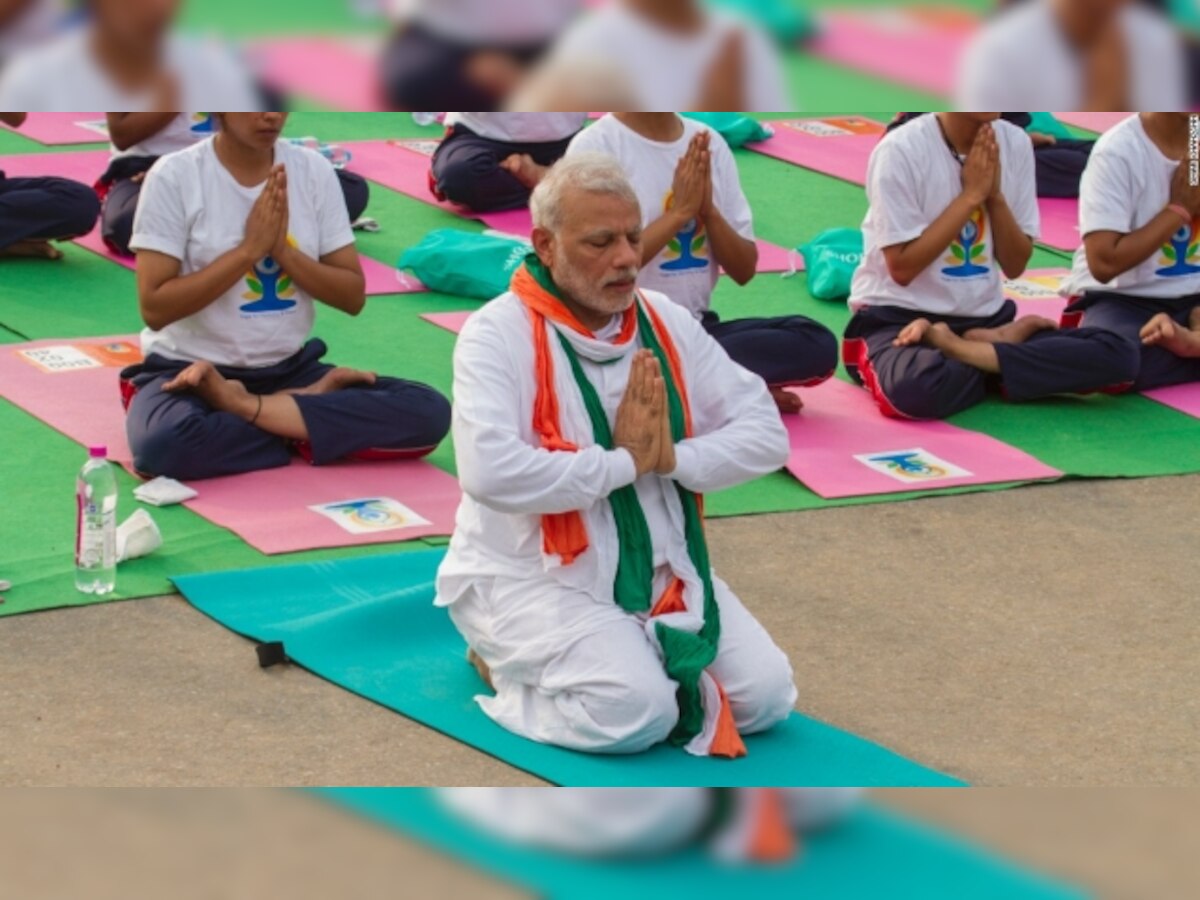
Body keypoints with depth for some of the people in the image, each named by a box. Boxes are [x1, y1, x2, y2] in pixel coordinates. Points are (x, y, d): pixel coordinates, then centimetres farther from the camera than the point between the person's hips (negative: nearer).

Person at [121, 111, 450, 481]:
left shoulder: (313, 170, 2)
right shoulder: (175, 176, -9)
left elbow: (353, 296, 2)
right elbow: (155, 309, -14)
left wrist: (282, 249, -14)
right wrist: (249, 248, -18)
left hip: (289, 368, 4)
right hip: (187, 370, -4)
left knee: (428, 412, -20)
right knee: (165, 443, -39)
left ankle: (244, 409, -15)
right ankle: (314, 402, -14)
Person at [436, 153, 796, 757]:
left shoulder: (666, 325, 6)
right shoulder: (499, 334, -12)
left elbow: (766, 435, 4)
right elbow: (491, 472, -28)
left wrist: (672, 458, -15)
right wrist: (624, 462, -19)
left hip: (662, 570, 6)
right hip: (533, 576, -6)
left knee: (765, 695, -8)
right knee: (635, 710, -27)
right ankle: (509, 669, 2)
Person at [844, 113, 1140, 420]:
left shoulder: (1015, 144, 3)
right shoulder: (901, 150, -13)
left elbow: (1015, 266, 5)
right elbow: (902, 268, -15)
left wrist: (994, 195, -11)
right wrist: (971, 194, -15)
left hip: (986, 321, 5)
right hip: (897, 318, -5)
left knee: (1118, 355, -18)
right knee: (915, 388, -42)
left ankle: (960, 350, -13)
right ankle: (1004, 345, -11)